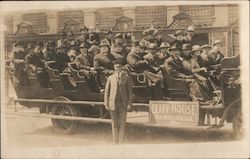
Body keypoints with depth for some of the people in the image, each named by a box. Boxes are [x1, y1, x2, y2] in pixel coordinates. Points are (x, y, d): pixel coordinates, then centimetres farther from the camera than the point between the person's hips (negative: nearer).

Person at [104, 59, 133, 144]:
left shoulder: (126, 77, 5)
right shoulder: (110, 78, 8)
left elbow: (130, 91, 3)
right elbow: (106, 92, 8)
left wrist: (129, 103, -4)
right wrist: (106, 104, 1)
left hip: (123, 104, -1)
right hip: (113, 103, 1)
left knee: (122, 123, -2)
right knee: (114, 123, 5)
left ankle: (121, 141, 5)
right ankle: (115, 142, 13)